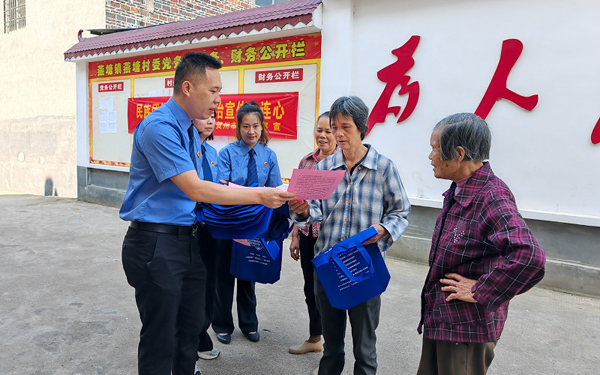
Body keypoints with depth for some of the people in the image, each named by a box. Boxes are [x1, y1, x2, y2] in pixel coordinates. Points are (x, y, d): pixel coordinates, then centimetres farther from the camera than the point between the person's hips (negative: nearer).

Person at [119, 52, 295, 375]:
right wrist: (258, 196, -22)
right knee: (160, 338, 5)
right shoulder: (158, 127, -18)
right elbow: (195, 189, -24)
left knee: (190, 328, 19)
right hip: (156, 243, -8)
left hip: (188, 240, 9)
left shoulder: (190, 130, 12)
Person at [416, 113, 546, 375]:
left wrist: (480, 292, -26)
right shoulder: (458, 191, 5)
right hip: (439, 319, 9)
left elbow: (529, 256, -38)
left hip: (468, 327, -9)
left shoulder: (492, 196, -24)